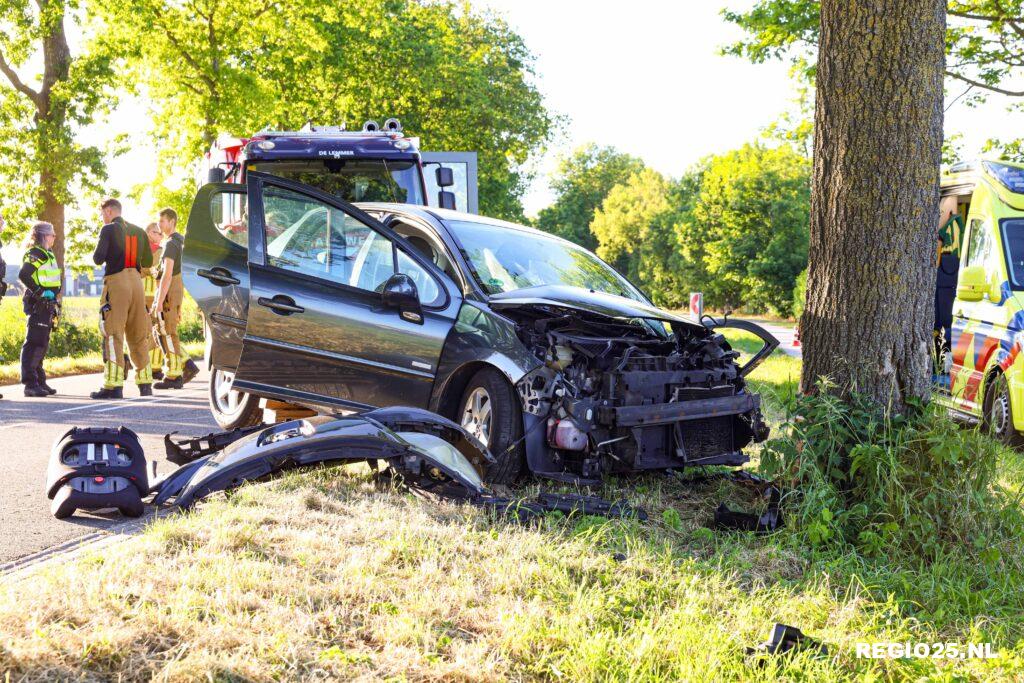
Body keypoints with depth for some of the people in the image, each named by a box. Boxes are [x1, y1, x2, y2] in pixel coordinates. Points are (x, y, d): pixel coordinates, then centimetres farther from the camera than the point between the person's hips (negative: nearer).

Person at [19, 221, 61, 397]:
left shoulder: (48, 254, 20)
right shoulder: (35, 254, -10)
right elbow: (23, 275, -23)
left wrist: (54, 305, 22)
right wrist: (40, 293, -22)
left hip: (46, 305, 10)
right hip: (38, 304, -10)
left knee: (42, 344, 13)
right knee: (34, 343, -10)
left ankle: (39, 381, 19)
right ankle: (30, 384, -11)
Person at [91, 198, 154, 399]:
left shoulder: (109, 230, -3)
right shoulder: (138, 231, 15)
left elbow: (98, 258, -10)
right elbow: (148, 261, 17)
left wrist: (97, 254, 11)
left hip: (116, 281, -6)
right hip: (136, 281, 6)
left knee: (113, 335, -6)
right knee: (138, 335, 12)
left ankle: (114, 386, -12)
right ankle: (145, 384, 15)